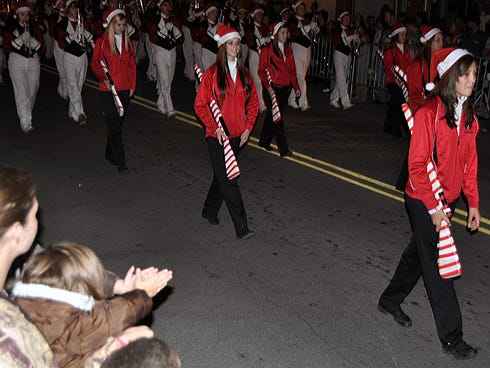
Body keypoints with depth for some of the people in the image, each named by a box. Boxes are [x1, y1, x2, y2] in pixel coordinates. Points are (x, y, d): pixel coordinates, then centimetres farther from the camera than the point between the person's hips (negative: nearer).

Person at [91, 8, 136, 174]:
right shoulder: (101, 42, -4)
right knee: (114, 126, -7)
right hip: (108, 90, -4)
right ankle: (120, 162, -5)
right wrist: (103, 78, -13)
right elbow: (95, 64, 2)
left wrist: (132, 86, 8)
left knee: (117, 123, 13)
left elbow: (132, 65, 13)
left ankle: (110, 154, 29)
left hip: (125, 89, 4)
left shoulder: (127, 41, 9)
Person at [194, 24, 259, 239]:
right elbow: (200, 105, -6)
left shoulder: (245, 74, 5)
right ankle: (241, 226, -5)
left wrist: (248, 128, 3)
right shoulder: (212, 74, -9)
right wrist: (215, 127, -14)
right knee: (227, 180, -8)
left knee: (223, 176, 17)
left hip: (237, 135, 5)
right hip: (217, 136, -5)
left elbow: (253, 103, 13)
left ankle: (210, 211, 38)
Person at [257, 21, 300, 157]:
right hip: (272, 89, -6)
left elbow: (292, 70, 16)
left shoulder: (288, 50, 13)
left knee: (272, 115, 15)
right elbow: (261, 70, -6)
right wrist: (268, 86, -17)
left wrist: (296, 87, 9)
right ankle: (283, 149, -6)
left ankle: (264, 141, 28)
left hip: (285, 88, 6)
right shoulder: (267, 50, -5)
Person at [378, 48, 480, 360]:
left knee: (420, 252, 20)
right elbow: (417, 164, -19)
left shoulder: (468, 114, 2)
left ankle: (391, 301, 42)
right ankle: (451, 337, 14)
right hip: (424, 202, -7)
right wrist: (433, 208, -18)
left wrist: (473, 203, 7)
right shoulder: (430, 112, -20)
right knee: (437, 266, 2)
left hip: (448, 198, 7)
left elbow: (470, 161, 9)